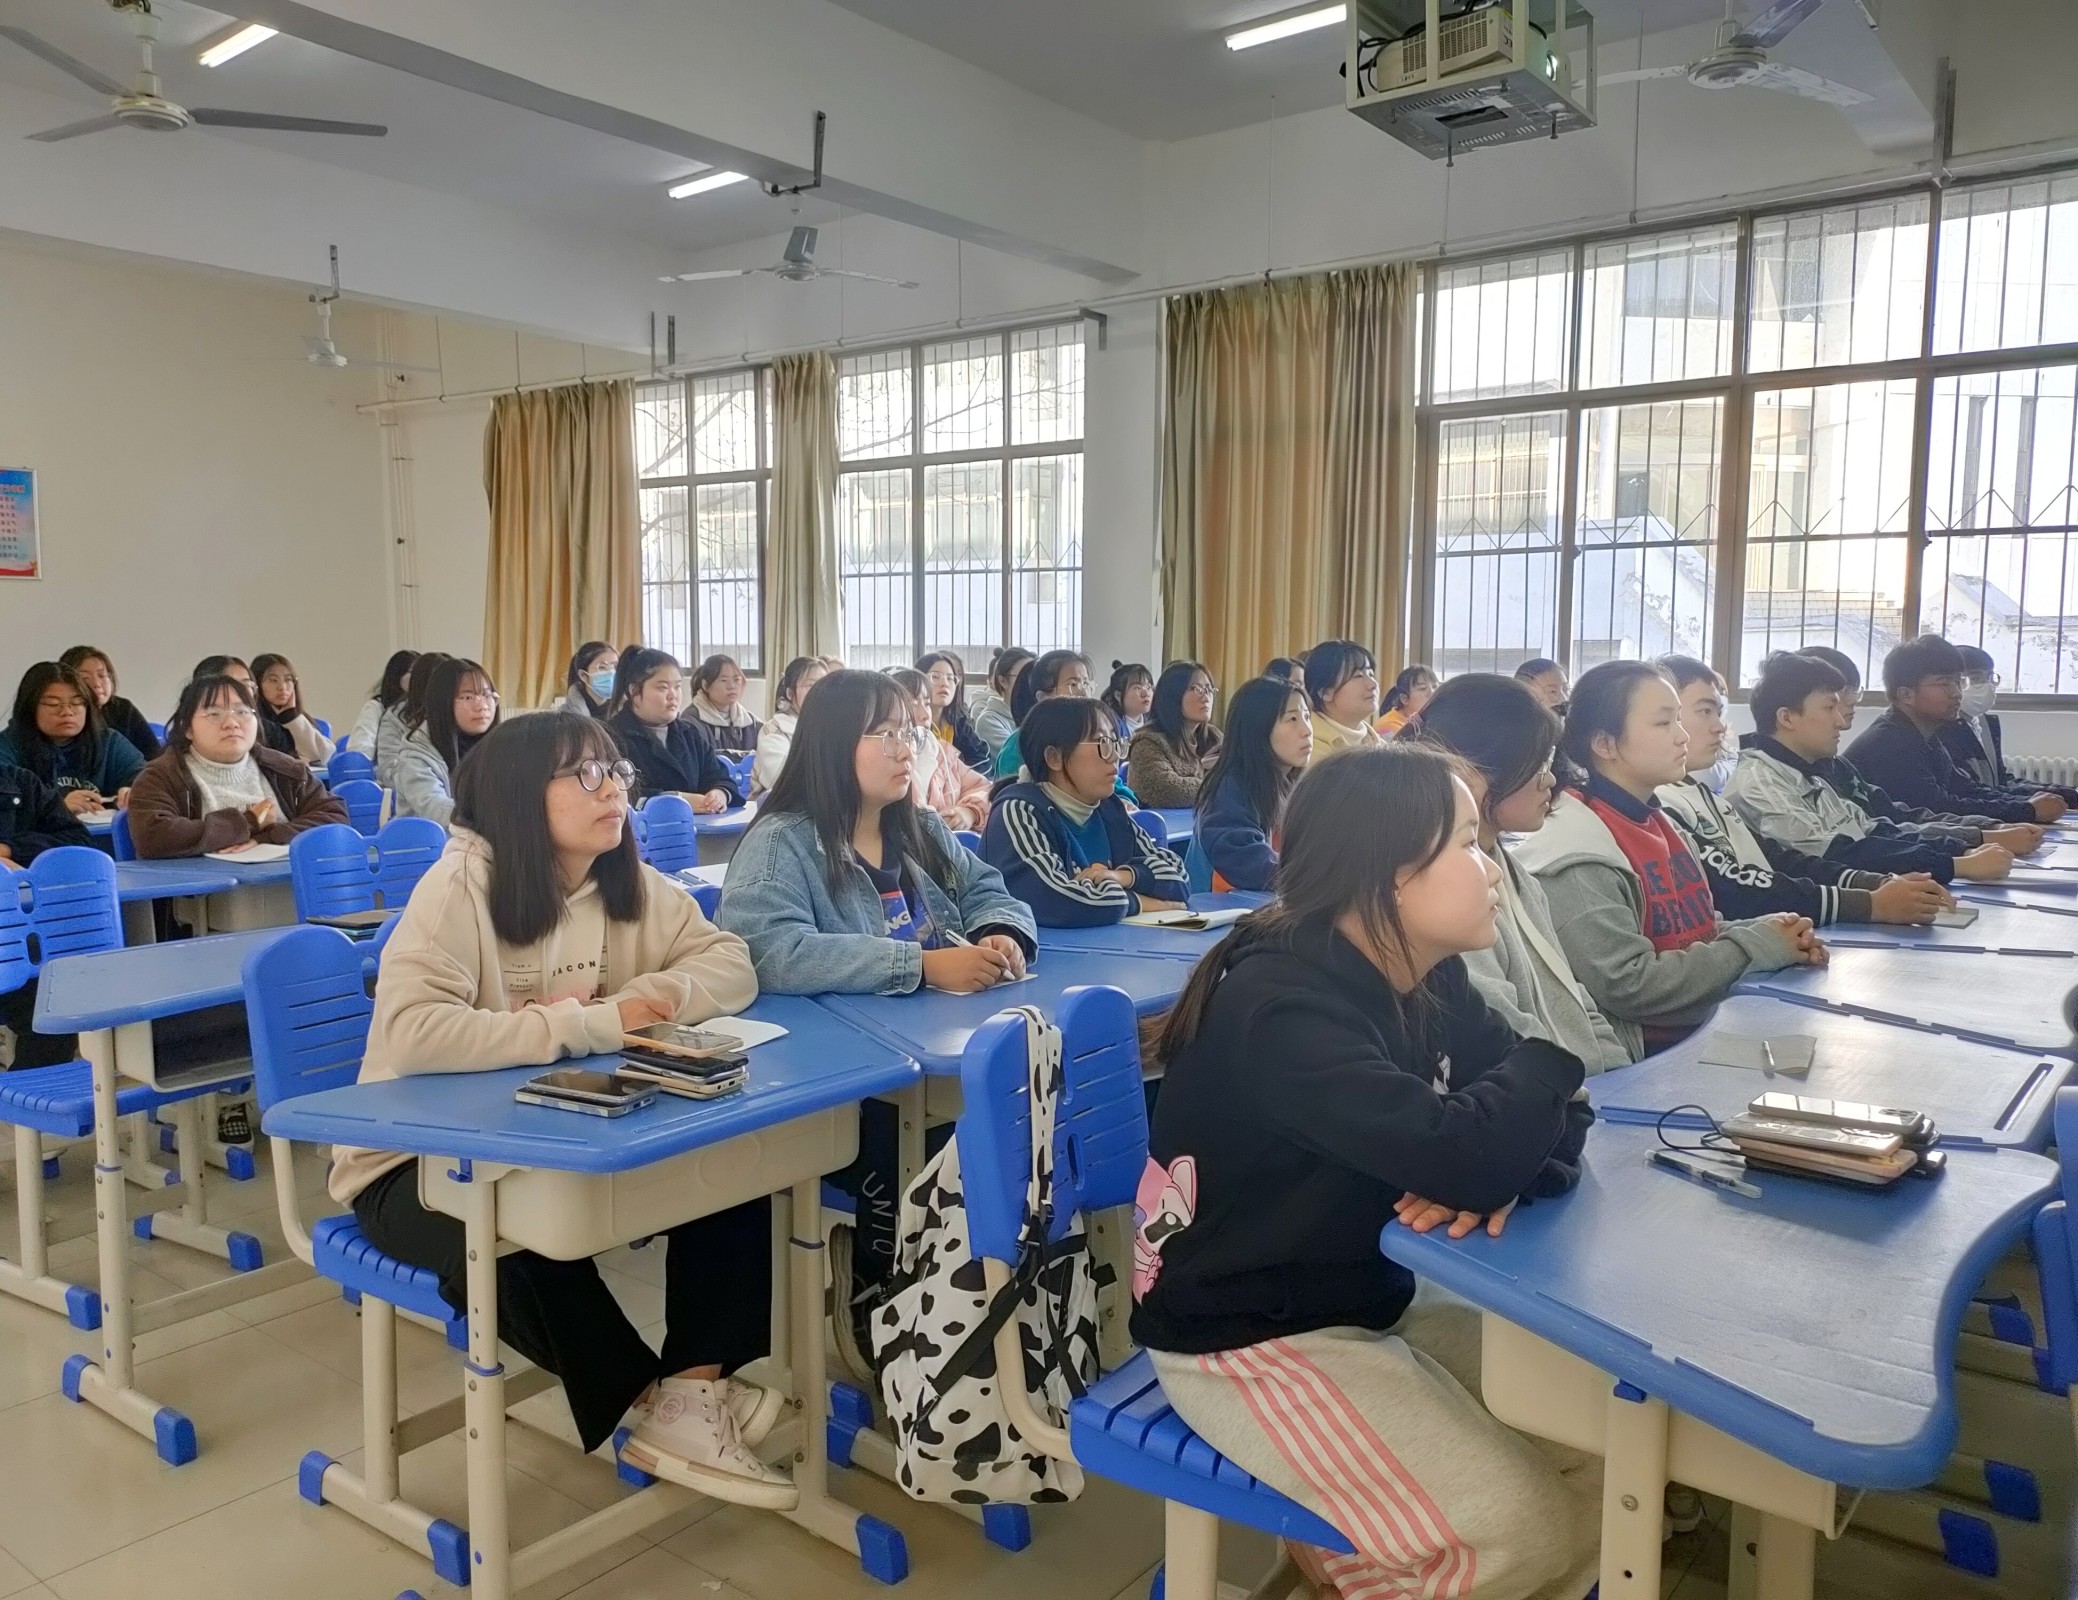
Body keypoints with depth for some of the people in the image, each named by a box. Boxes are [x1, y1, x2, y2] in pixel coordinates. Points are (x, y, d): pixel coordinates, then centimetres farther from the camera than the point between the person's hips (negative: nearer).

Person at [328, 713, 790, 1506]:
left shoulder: (631, 883, -2)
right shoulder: (460, 884, -22)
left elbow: (731, 965, -3)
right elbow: (412, 1032, -35)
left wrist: (647, 999, -23)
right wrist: (590, 1024, -33)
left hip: (563, 1140, 6)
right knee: (518, 1244, -36)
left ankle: (693, 1392, -9)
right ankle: (653, 1398, -11)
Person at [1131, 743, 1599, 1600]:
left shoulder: (1426, 980, 0)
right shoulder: (1279, 1008, -28)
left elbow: (1547, 1110, 0)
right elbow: (1454, 1154, -38)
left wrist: (1506, 1169, -24)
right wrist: (1545, 1060, -17)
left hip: (1371, 1304, 9)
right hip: (1247, 1340, -8)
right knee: (1519, 1526, -16)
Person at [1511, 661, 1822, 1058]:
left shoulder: (1654, 820, 10)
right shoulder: (1575, 848, -17)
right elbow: (1628, 986, -23)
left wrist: (1767, 932, -2)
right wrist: (1758, 946, -15)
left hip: (1705, 1030, 8)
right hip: (1641, 1058, -8)